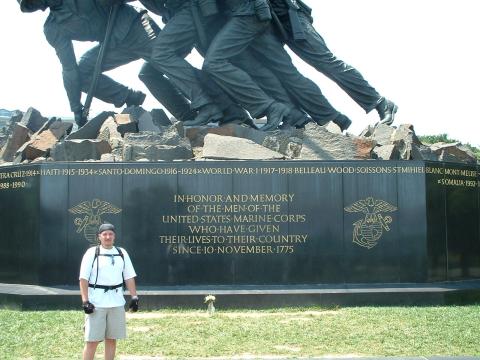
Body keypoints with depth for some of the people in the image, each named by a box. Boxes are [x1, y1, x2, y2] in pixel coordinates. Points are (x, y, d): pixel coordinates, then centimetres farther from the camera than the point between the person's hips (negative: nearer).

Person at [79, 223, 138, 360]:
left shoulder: (122, 253, 9)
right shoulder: (92, 253, -3)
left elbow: (129, 277, 11)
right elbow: (83, 278, -7)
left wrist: (134, 296, 3)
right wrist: (85, 301, -15)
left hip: (117, 302, 4)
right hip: (96, 303, -4)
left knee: (111, 339, 10)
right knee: (92, 340, -3)